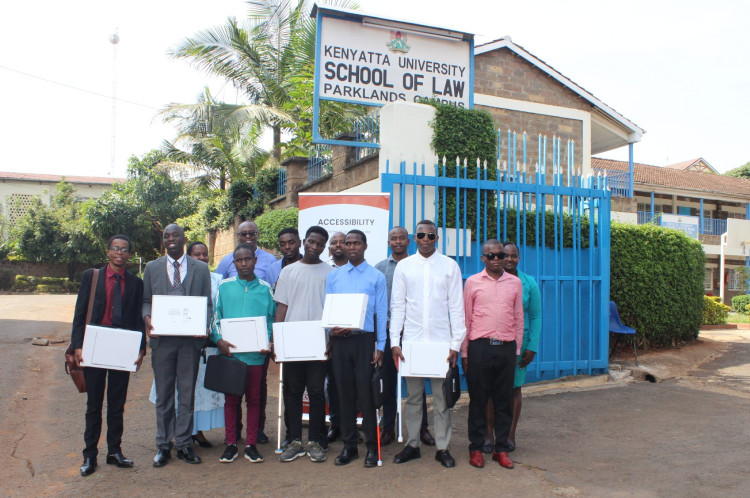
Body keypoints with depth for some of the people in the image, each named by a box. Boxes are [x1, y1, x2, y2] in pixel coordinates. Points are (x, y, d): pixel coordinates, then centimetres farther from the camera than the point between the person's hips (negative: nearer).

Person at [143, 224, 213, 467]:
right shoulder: (152, 268, 9)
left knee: (188, 393, 6)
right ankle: (164, 445, 20)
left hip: (191, 338, 0)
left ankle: (184, 444, 18)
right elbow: (145, 300, 8)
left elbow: (207, 303, 5)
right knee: (163, 394, 9)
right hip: (162, 338, 1)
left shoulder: (201, 268, 7)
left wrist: (205, 325, -12)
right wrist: (147, 318, -13)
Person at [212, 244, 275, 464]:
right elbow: (215, 318, 4)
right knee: (231, 399, 8)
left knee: (254, 399, 7)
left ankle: (251, 445, 17)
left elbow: (272, 319, 9)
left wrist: (269, 343, -6)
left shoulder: (265, 288, 6)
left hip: (256, 354, 0)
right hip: (230, 352, 0)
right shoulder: (224, 286, 5)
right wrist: (219, 340, -12)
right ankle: (231, 444, 19)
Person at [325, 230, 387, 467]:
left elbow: (381, 313, 0)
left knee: (366, 394, -1)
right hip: (340, 341, 3)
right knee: (345, 394, 9)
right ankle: (349, 445, 20)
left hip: (365, 340, -3)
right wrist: (333, 328, -11)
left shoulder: (376, 276, 2)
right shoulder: (333, 276, 10)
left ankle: (372, 447, 11)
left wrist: (380, 347, -5)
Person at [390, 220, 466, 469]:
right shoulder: (404, 266, 6)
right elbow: (397, 305, 5)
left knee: (442, 397, 5)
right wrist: (394, 341, -2)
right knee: (413, 396, 8)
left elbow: (456, 306, 3)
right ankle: (412, 444, 21)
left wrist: (456, 343, -3)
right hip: (412, 340, 1)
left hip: (441, 340, -1)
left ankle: (443, 448, 16)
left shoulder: (450, 266, 4)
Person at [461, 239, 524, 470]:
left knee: (504, 401, 8)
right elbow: (465, 319, 5)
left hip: (506, 347, 2)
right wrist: (464, 352, 3)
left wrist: (517, 349, 10)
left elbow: (519, 318, 13)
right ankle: (476, 448, 17)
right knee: (478, 399, 5)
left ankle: (501, 449, 20)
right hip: (480, 347, -2)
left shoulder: (515, 282, 8)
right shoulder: (472, 282, 3)